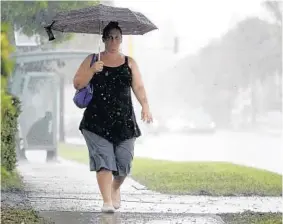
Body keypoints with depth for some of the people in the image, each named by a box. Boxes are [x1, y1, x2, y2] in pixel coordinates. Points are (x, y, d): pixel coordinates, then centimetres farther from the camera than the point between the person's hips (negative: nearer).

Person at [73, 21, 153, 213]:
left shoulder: (129, 62, 14)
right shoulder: (92, 60, 9)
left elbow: (138, 87, 6)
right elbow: (77, 84, 5)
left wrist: (145, 105, -10)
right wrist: (92, 71, -11)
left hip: (124, 120, 2)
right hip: (97, 120, -2)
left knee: (124, 160, 1)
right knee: (103, 160, -11)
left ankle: (115, 189, 31)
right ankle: (107, 201, -10)